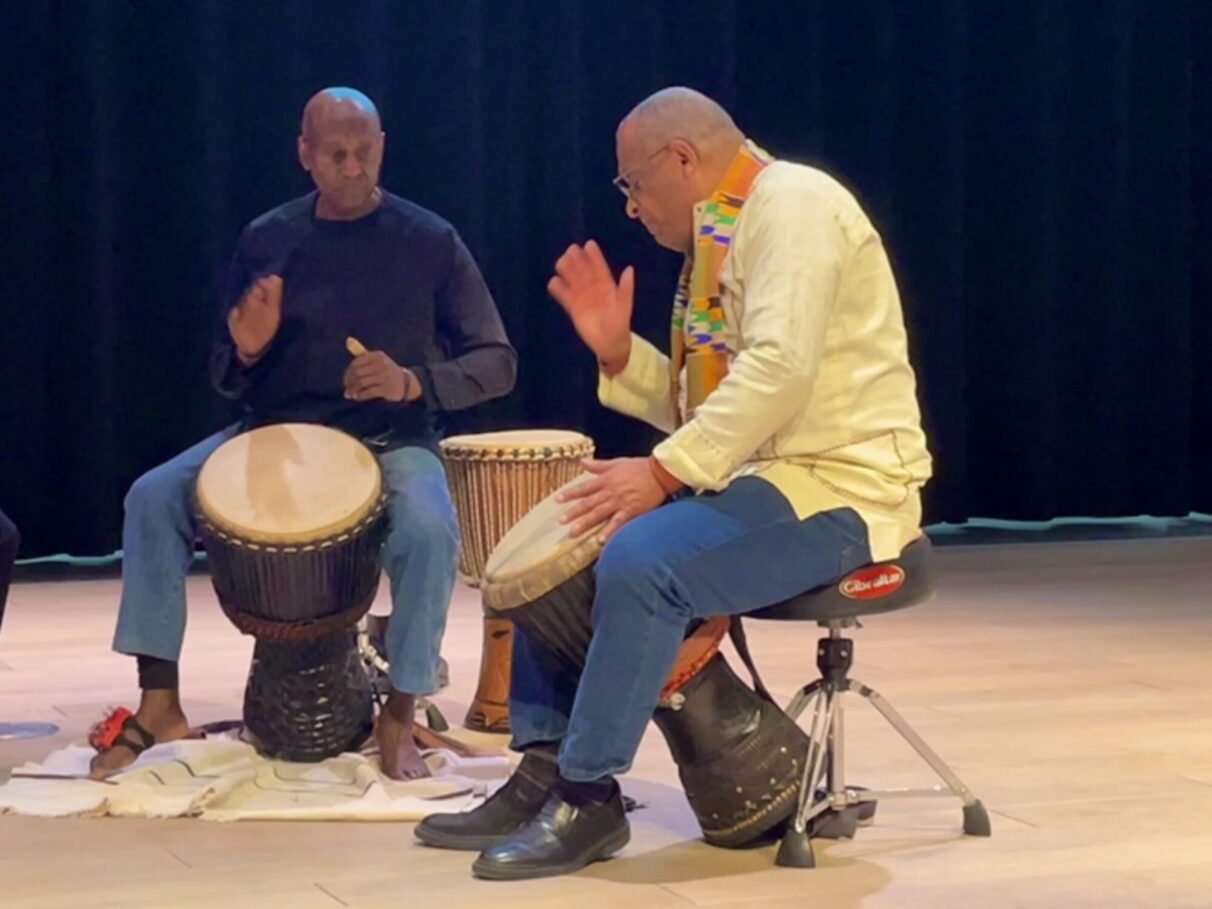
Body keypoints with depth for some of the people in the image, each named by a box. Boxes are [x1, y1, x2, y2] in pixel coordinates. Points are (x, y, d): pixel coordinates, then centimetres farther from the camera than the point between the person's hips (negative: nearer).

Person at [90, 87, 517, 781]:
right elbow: (228, 378, 9)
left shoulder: (430, 241, -6)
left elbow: (496, 363, -4)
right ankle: (160, 703, -10)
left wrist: (415, 382, -23)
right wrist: (246, 352, -15)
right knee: (154, 497, -18)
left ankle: (400, 714, -16)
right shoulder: (266, 240, 2)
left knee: (430, 529, -34)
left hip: (390, 442, -3)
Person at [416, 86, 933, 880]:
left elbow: (780, 370, -27)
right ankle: (545, 769, 7)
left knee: (640, 560, -30)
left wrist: (663, 472, -27)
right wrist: (618, 351, 5)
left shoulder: (791, 204, -13)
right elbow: (706, 408, 18)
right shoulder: (725, 234, 17)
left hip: (836, 487, -10)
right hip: (761, 477, 10)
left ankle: (591, 795, -17)